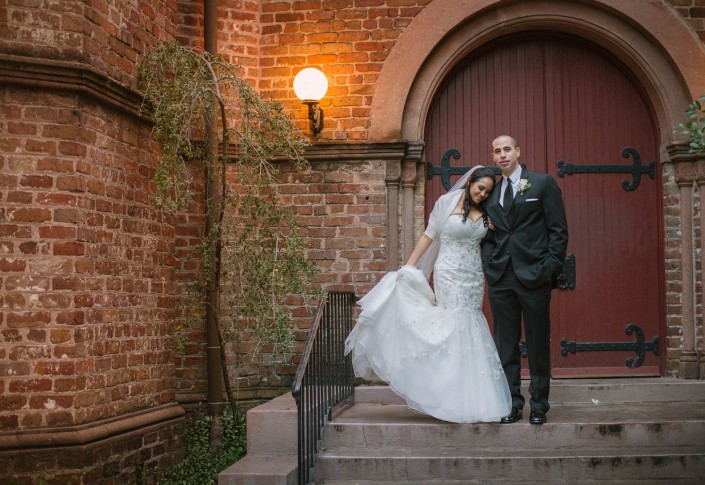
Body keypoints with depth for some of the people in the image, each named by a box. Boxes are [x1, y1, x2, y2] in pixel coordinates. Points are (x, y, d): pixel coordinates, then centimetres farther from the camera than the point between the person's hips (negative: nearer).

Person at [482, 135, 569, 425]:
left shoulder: (542, 184, 2)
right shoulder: (491, 193, 14)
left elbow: (559, 230, -1)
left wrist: (550, 267, -9)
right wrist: (488, 265, 2)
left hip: (533, 277, -3)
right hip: (500, 278, 4)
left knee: (538, 344, 4)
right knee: (505, 345, 6)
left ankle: (538, 405, 14)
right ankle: (512, 404, 15)